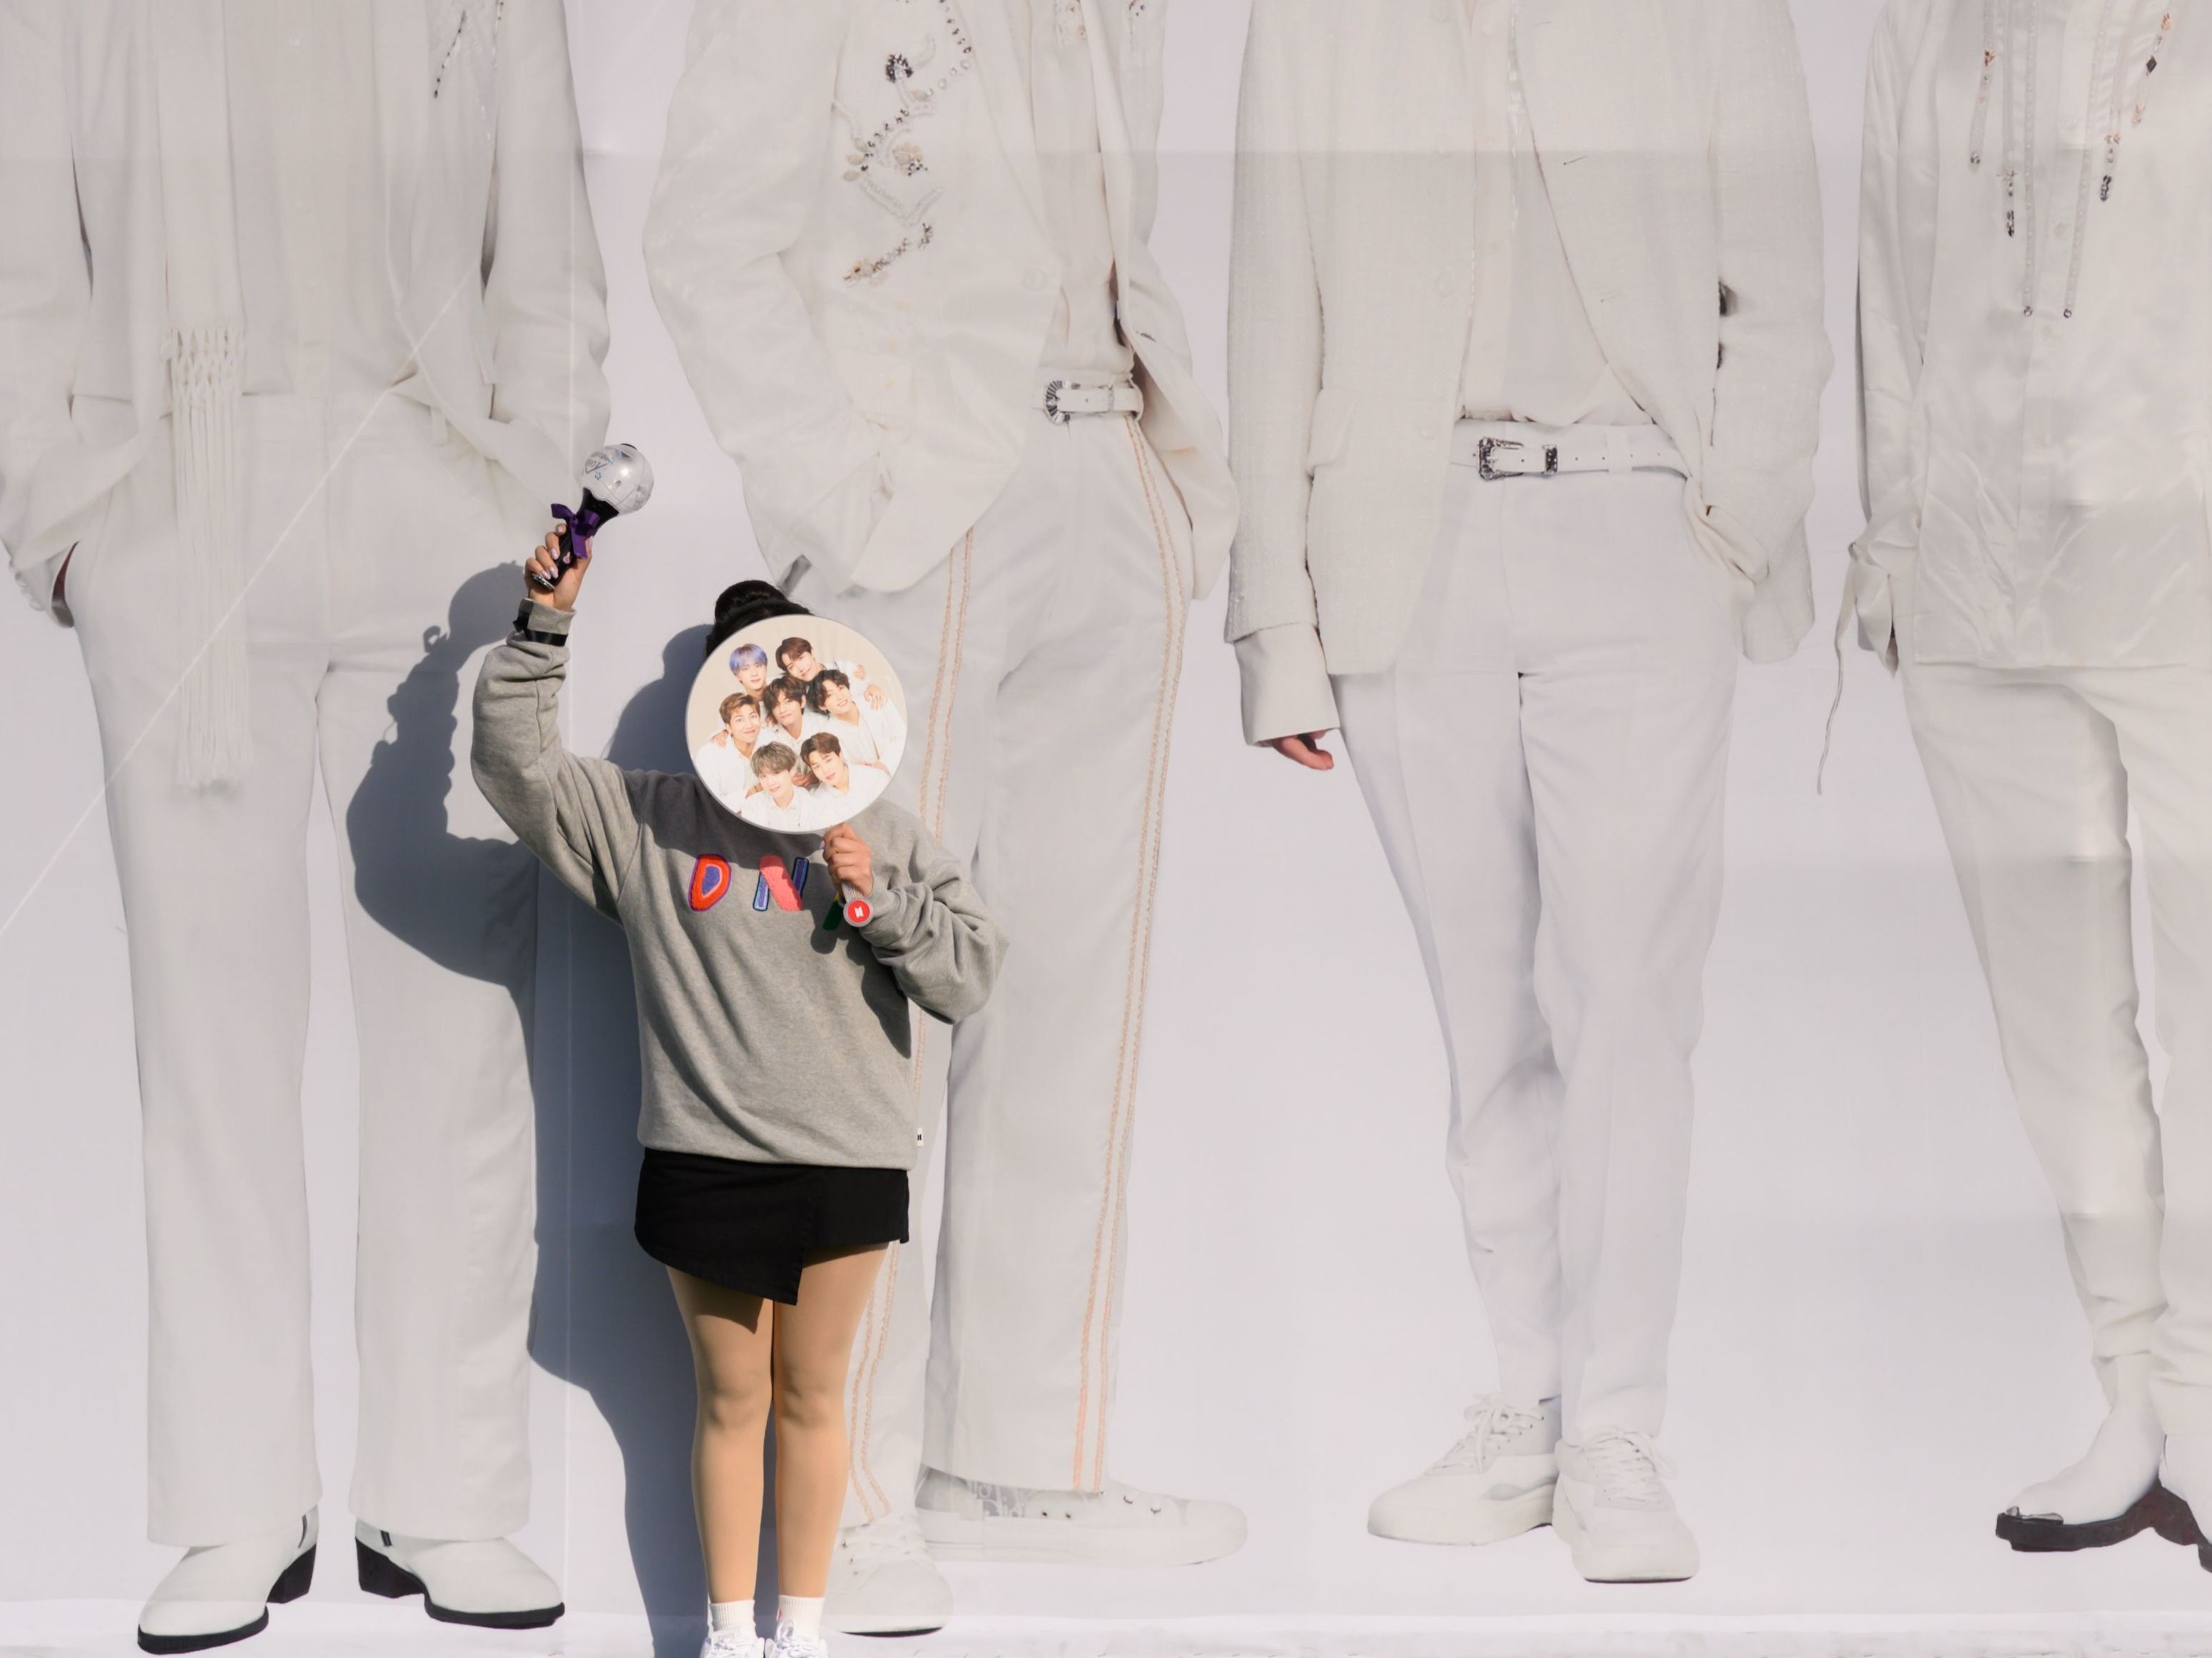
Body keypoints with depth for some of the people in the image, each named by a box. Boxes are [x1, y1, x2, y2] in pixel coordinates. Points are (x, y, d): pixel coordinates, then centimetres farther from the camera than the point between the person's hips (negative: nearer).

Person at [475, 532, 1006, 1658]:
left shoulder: (881, 835, 7)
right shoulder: (647, 823, 5)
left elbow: (969, 974, 3)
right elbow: (516, 764, -1)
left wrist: (880, 900, -11)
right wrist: (544, 627, -9)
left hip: (846, 1162, 1)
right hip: (704, 1159, -1)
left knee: (812, 1400, 11)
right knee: (731, 1404, 9)